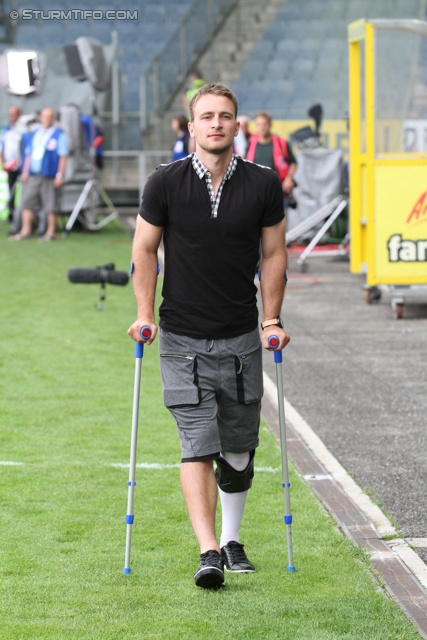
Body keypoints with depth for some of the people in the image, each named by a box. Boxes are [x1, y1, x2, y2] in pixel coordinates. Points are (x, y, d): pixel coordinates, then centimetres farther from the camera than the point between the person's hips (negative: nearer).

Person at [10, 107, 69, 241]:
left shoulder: (59, 135, 0)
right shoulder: (35, 134, 17)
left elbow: (63, 156, -4)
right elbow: (29, 154, 20)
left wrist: (60, 175, -11)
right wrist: (25, 172, 11)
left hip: (49, 175, -5)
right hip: (33, 175, 5)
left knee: (51, 205, -2)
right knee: (27, 202, 0)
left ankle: (50, 233, 3)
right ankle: (26, 231, 4)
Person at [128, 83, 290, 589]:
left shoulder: (263, 185, -2)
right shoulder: (165, 183, -5)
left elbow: (274, 253, 7)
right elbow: (144, 249, 5)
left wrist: (272, 321, 4)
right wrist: (145, 314, -1)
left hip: (241, 338, 2)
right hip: (182, 339, -2)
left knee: (238, 447, 9)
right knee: (198, 444, -11)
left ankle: (231, 539, 26)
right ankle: (208, 552, -16)